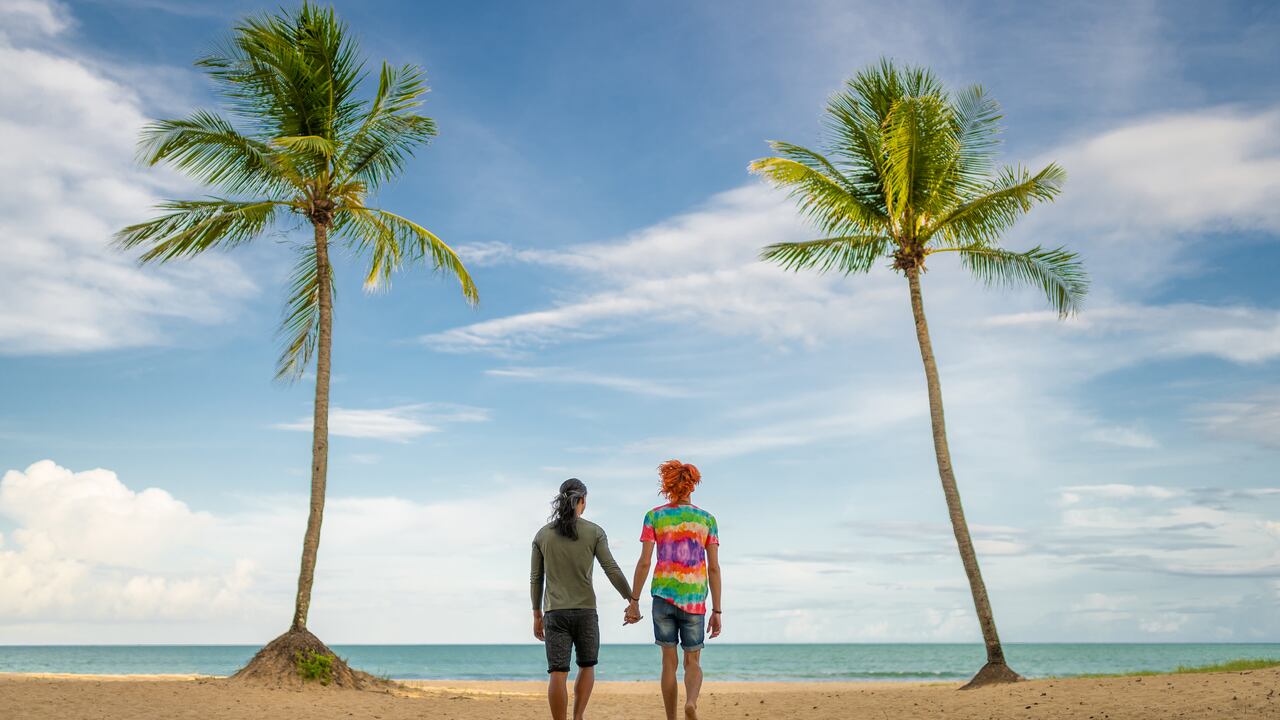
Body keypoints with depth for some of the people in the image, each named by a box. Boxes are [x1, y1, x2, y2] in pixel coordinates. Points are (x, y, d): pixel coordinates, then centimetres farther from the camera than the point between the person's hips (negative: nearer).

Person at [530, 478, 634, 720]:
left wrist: (537, 615, 15)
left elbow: (536, 578, 7)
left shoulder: (542, 534, 5)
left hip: (554, 612, 1)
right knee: (587, 666, 18)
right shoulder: (594, 532, -2)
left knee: (558, 674, 0)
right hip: (585, 610, -1)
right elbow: (612, 570, -6)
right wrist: (632, 600, 3)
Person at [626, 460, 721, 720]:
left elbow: (644, 562, -4)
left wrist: (634, 601, 3)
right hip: (694, 600, 0)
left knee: (669, 661, 10)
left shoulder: (654, 516, 2)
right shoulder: (707, 519, 6)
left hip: (663, 595, 0)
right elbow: (714, 568, 2)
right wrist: (717, 612, 5)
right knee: (693, 663, 10)